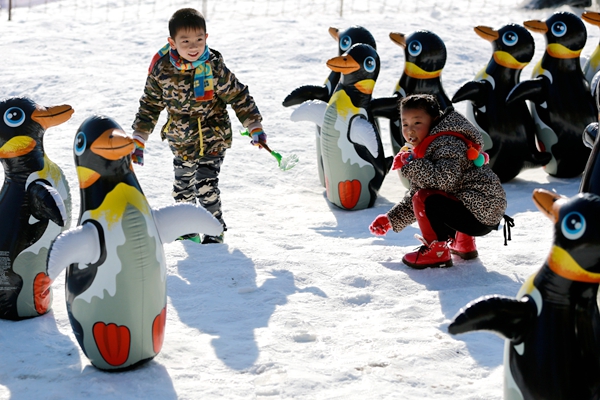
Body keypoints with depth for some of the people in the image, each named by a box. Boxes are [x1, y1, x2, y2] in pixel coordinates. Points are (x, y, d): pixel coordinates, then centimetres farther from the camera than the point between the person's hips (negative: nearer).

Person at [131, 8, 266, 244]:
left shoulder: (214, 68, -20)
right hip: (180, 142, 4)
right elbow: (149, 105, 0)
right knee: (182, 188, 17)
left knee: (205, 186, -12)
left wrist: (255, 127, -7)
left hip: (211, 139, -4)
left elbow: (238, 96, -7)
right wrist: (138, 142, 0)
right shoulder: (161, 69, -13)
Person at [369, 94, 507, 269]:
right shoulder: (424, 150, 16)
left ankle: (437, 251, -6)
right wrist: (391, 219, 17)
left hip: (482, 213, -11)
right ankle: (464, 243, 26)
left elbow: (445, 180, -33)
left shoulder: (447, 144, -15)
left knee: (426, 200, -24)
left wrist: (411, 163, -24)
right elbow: (414, 194, 22)